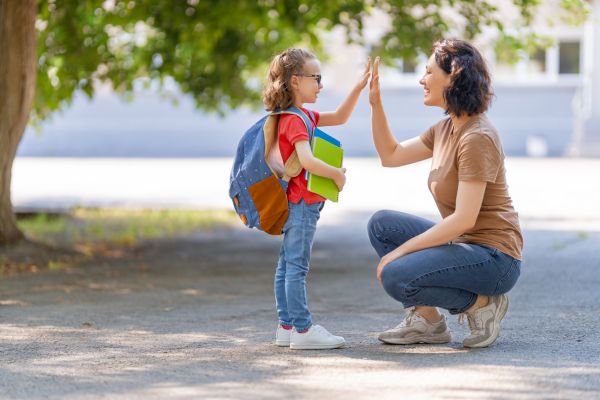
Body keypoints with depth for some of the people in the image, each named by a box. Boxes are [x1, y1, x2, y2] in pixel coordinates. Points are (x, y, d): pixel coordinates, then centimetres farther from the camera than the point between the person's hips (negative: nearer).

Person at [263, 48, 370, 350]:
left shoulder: (303, 116, 16)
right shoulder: (295, 120, -16)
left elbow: (339, 118, 22)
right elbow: (307, 161, -28)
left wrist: (358, 88, 12)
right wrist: (337, 174, -17)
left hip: (298, 205, 11)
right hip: (301, 203, -11)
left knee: (287, 266, 11)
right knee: (296, 267, -8)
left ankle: (286, 327, 15)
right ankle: (303, 330, -8)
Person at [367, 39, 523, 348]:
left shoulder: (477, 138, -21)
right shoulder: (446, 129, 9)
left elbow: (464, 219, -25)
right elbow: (390, 155, 20)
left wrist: (400, 251, -21)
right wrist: (375, 102, 9)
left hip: (493, 257, -10)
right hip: (462, 244, 10)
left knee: (395, 277, -25)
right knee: (381, 224, 6)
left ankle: (481, 303, -5)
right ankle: (426, 320, 5)